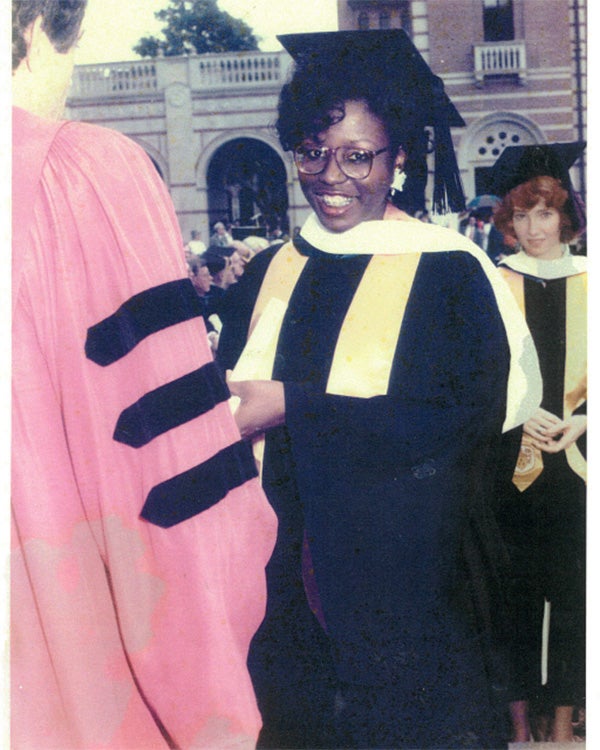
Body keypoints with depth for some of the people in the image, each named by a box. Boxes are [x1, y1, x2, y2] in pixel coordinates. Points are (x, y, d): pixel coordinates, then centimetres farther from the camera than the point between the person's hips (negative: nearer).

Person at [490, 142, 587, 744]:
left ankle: (563, 716, 18)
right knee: (513, 589, 3)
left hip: (577, 461, 1)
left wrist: (579, 423, -10)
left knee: (571, 588, 5)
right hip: (508, 463, -1)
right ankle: (521, 715, 16)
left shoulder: (588, 284, 8)